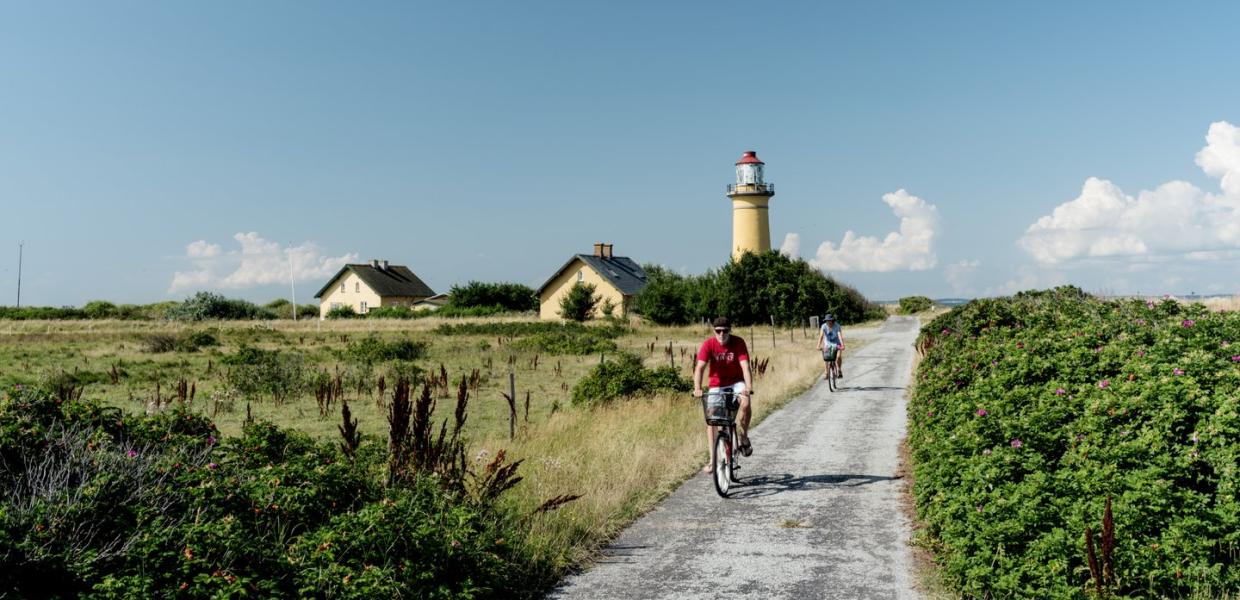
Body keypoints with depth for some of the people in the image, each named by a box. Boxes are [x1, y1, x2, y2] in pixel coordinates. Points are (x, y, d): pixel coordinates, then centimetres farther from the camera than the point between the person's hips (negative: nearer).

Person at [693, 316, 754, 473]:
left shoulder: (738, 343, -18)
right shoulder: (708, 344, -17)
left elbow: (745, 366, -27)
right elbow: (700, 367, -25)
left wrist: (748, 387, -43)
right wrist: (697, 388, -40)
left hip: (736, 382, -1)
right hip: (717, 385, 1)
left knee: (745, 403, -31)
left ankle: (744, 437, -7)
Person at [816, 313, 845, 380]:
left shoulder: (837, 326, -19)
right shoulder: (824, 326, -15)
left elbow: (840, 335, -30)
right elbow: (821, 336, -25)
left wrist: (842, 345, -42)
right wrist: (819, 345, -37)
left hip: (836, 343, -1)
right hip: (827, 344, 2)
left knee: (839, 357, -23)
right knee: (825, 358, -16)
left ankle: (839, 370, -1)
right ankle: (826, 372, -3)